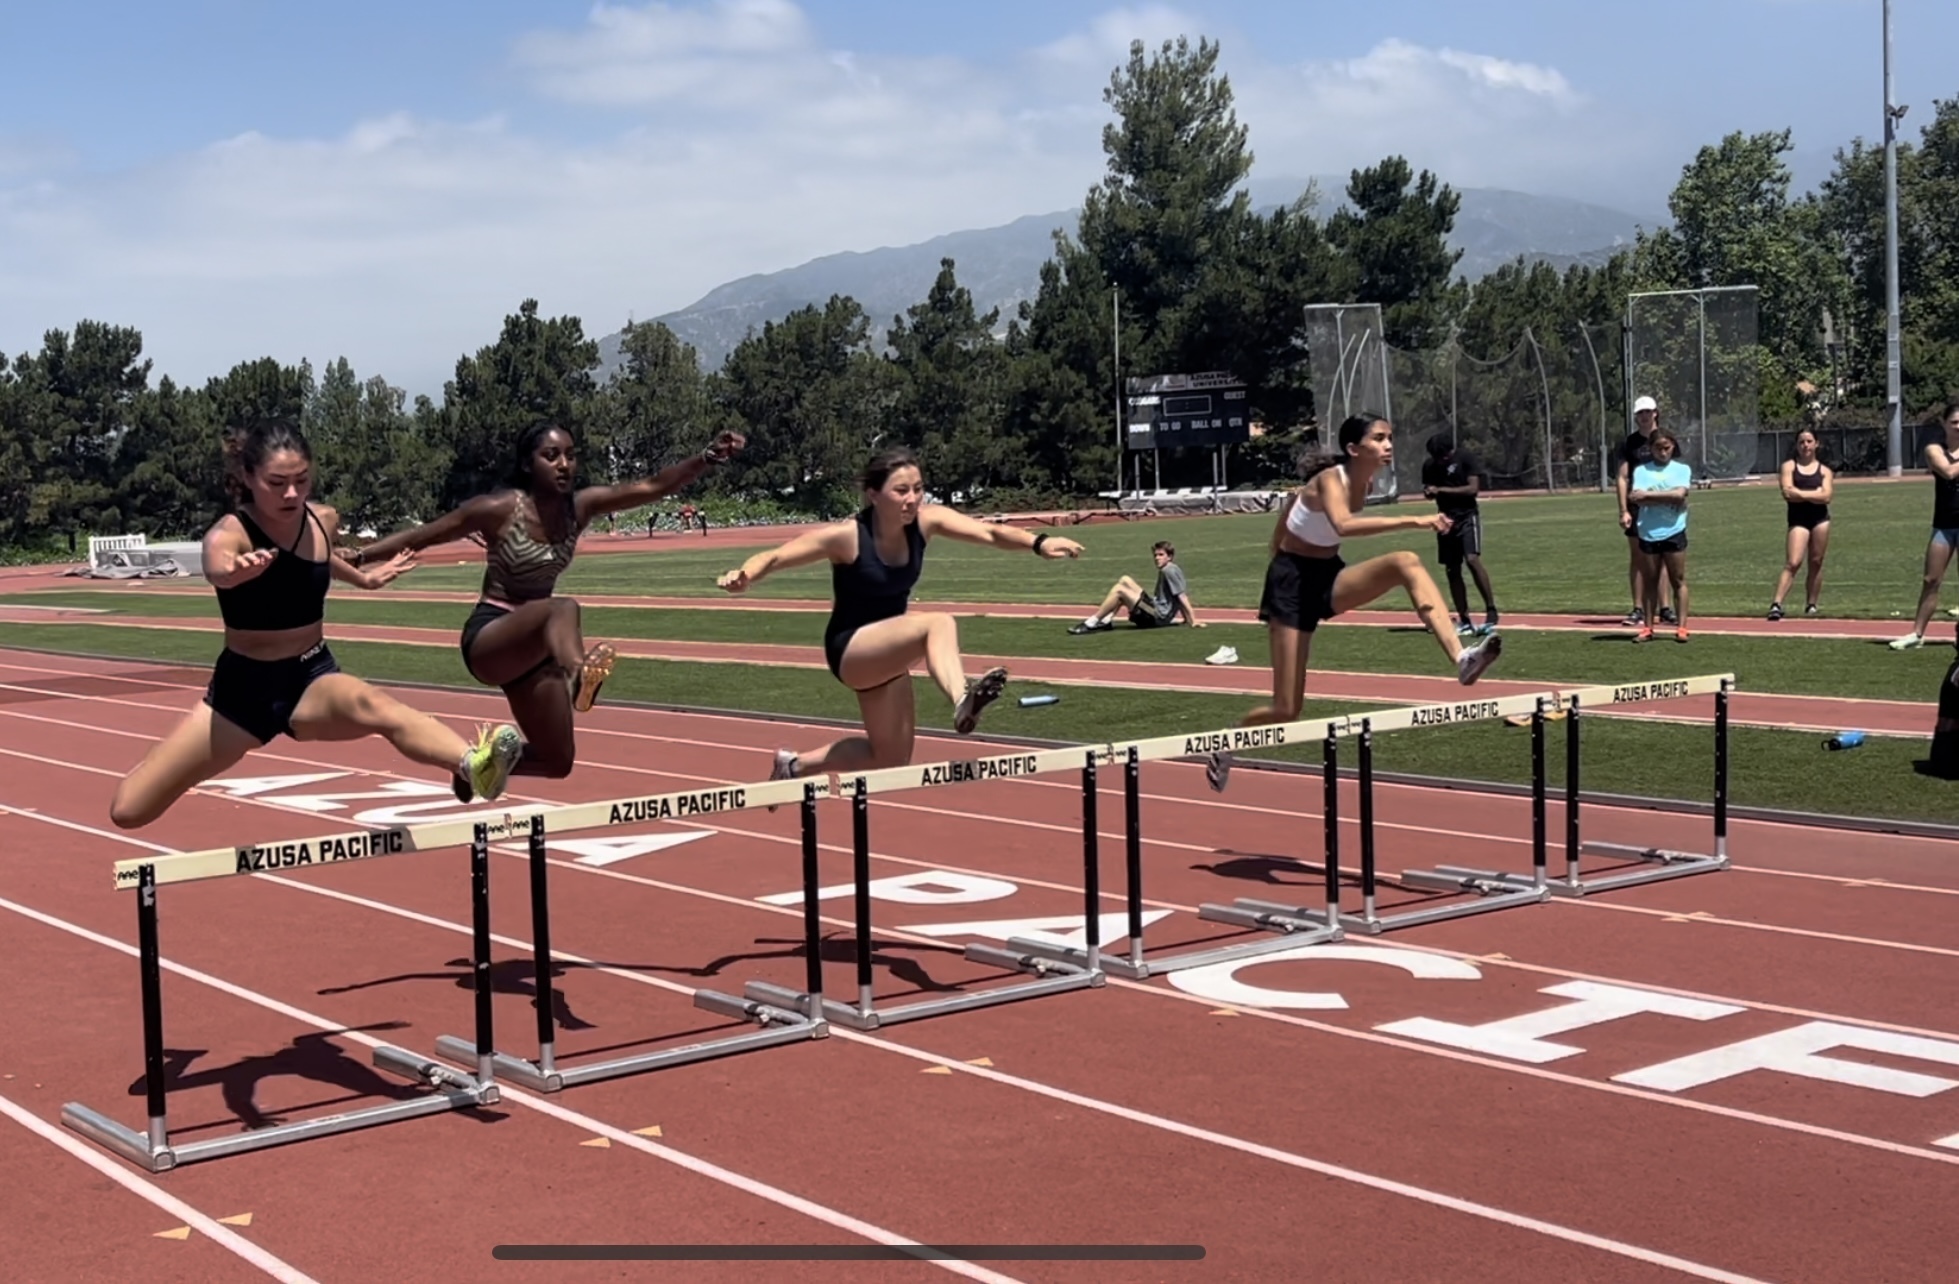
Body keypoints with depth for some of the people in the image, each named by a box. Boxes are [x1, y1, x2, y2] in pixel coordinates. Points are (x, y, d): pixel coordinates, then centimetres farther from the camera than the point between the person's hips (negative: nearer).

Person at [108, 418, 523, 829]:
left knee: (373, 706, -37)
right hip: (244, 687, -1)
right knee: (128, 810, -3)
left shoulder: (324, 520, -3)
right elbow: (217, 568, -45)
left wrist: (363, 578, 33)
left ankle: (472, 765, -67)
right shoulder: (228, 532, -18)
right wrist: (236, 568, -67)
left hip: (314, 678, 1)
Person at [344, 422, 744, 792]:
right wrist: (356, 558, -7)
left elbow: (652, 486, -12)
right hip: (487, 641, -7)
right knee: (563, 610, -39)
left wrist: (708, 458, -25)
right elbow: (419, 537, -6)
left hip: (532, 646, 7)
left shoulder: (581, 507, -2)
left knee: (558, 761, 6)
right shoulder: (500, 509, -14)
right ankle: (577, 675, -71)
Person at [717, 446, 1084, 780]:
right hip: (849, 648, -7)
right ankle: (961, 700, -58)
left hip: (886, 651, 7)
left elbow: (989, 532, -24)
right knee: (938, 624, -34)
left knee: (892, 761, 16)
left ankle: (795, 765, 34)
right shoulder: (845, 537, -23)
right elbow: (775, 557, -20)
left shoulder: (926, 521, -12)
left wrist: (1038, 542, -42)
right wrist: (744, 576, -42)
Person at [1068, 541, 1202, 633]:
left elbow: (1182, 597, -16)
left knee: (1119, 590, -17)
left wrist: (1193, 621, -18)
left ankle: (1090, 624, -16)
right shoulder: (1164, 571, 18)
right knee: (1125, 580, 11)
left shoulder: (1170, 571, -12)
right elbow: (1181, 598, 21)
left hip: (1159, 616, -10)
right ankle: (1106, 620, 2)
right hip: (1155, 608, 10)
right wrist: (1186, 618, 20)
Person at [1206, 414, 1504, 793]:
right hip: (1294, 582, -6)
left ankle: (1461, 658, -37)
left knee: (1407, 563, -25)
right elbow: (1343, 525, -46)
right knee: (1287, 710, -4)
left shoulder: (1364, 483, 0)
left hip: (1328, 575, 6)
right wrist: (1411, 521, -51)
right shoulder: (1331, 479, -23)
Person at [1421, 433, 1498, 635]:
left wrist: (1442, 489, -19)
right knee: (1452, 570, 4)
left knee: (1473, 559, -23)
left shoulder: (1465, 458, -9)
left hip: (1467, 516, -6)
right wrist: (1428, 491, -7)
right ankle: (1464, 621, 10)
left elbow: (1473, 488, -16)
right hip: (1446, 518, 6)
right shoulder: (1429, 466, 6)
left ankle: (1491, 611, -21)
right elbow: (1427, 490, 19)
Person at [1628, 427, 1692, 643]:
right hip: (1648, 534, 1)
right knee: (1651, 582, 6)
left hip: (1674, 532, -1)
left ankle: (1681, 627, 2)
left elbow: (1679, 494, -11)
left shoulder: (1682, 469, 6)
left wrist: (1649, 494, -10)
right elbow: (1639, 499, -7)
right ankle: (1647, 628, 10)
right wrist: (1669, 497, -10)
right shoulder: (1641, 471, 7)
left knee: (1678, 580, 1)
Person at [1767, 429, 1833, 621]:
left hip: (1820, 518, 3)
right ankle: (1776, 604, -18)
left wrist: (1800, 493, -10)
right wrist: (1814, 493, -7)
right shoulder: (1789, 466, 5)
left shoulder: (1824, 470, 9)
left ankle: (1811, 604, 16)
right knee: (1793, 563, -13)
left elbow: (1826, 496, -6)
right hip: (1798, 519, -2)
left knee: (1816, 563, 6)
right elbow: (1788, 493, -10)